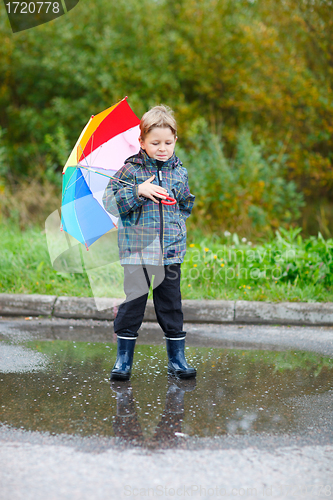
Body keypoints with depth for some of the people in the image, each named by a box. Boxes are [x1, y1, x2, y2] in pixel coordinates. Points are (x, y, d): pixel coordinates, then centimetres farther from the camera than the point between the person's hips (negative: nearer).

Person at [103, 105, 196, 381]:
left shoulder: (181, 172, 8)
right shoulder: (130, 170, -2)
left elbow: (189, 207, 19)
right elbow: (110, 200, -10)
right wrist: (138, 191, -20)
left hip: (171, 252, 2)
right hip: (137, 250, -2)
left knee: (171, 306, 8)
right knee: (131, 305, 2)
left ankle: (177, 358, 19)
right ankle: (124, 359, 14)